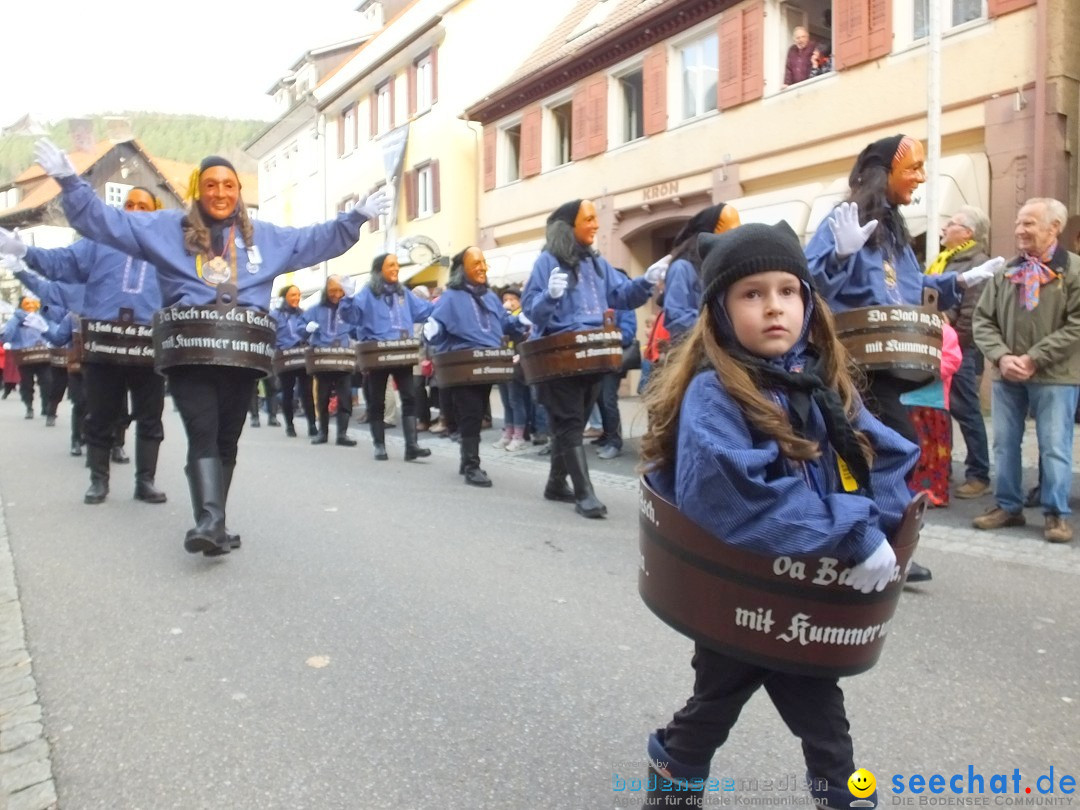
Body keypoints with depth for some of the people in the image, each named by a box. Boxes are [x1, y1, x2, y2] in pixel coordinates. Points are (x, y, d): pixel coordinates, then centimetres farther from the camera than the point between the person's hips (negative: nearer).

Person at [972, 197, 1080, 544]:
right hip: (1006, 375, 4)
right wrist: (1001, 356, -9)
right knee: (1004, 444, 9)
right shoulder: (1005, 271, 9)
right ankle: (1008, 506, 22)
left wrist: (1034, 359, -16)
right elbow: (982, 320, 6)